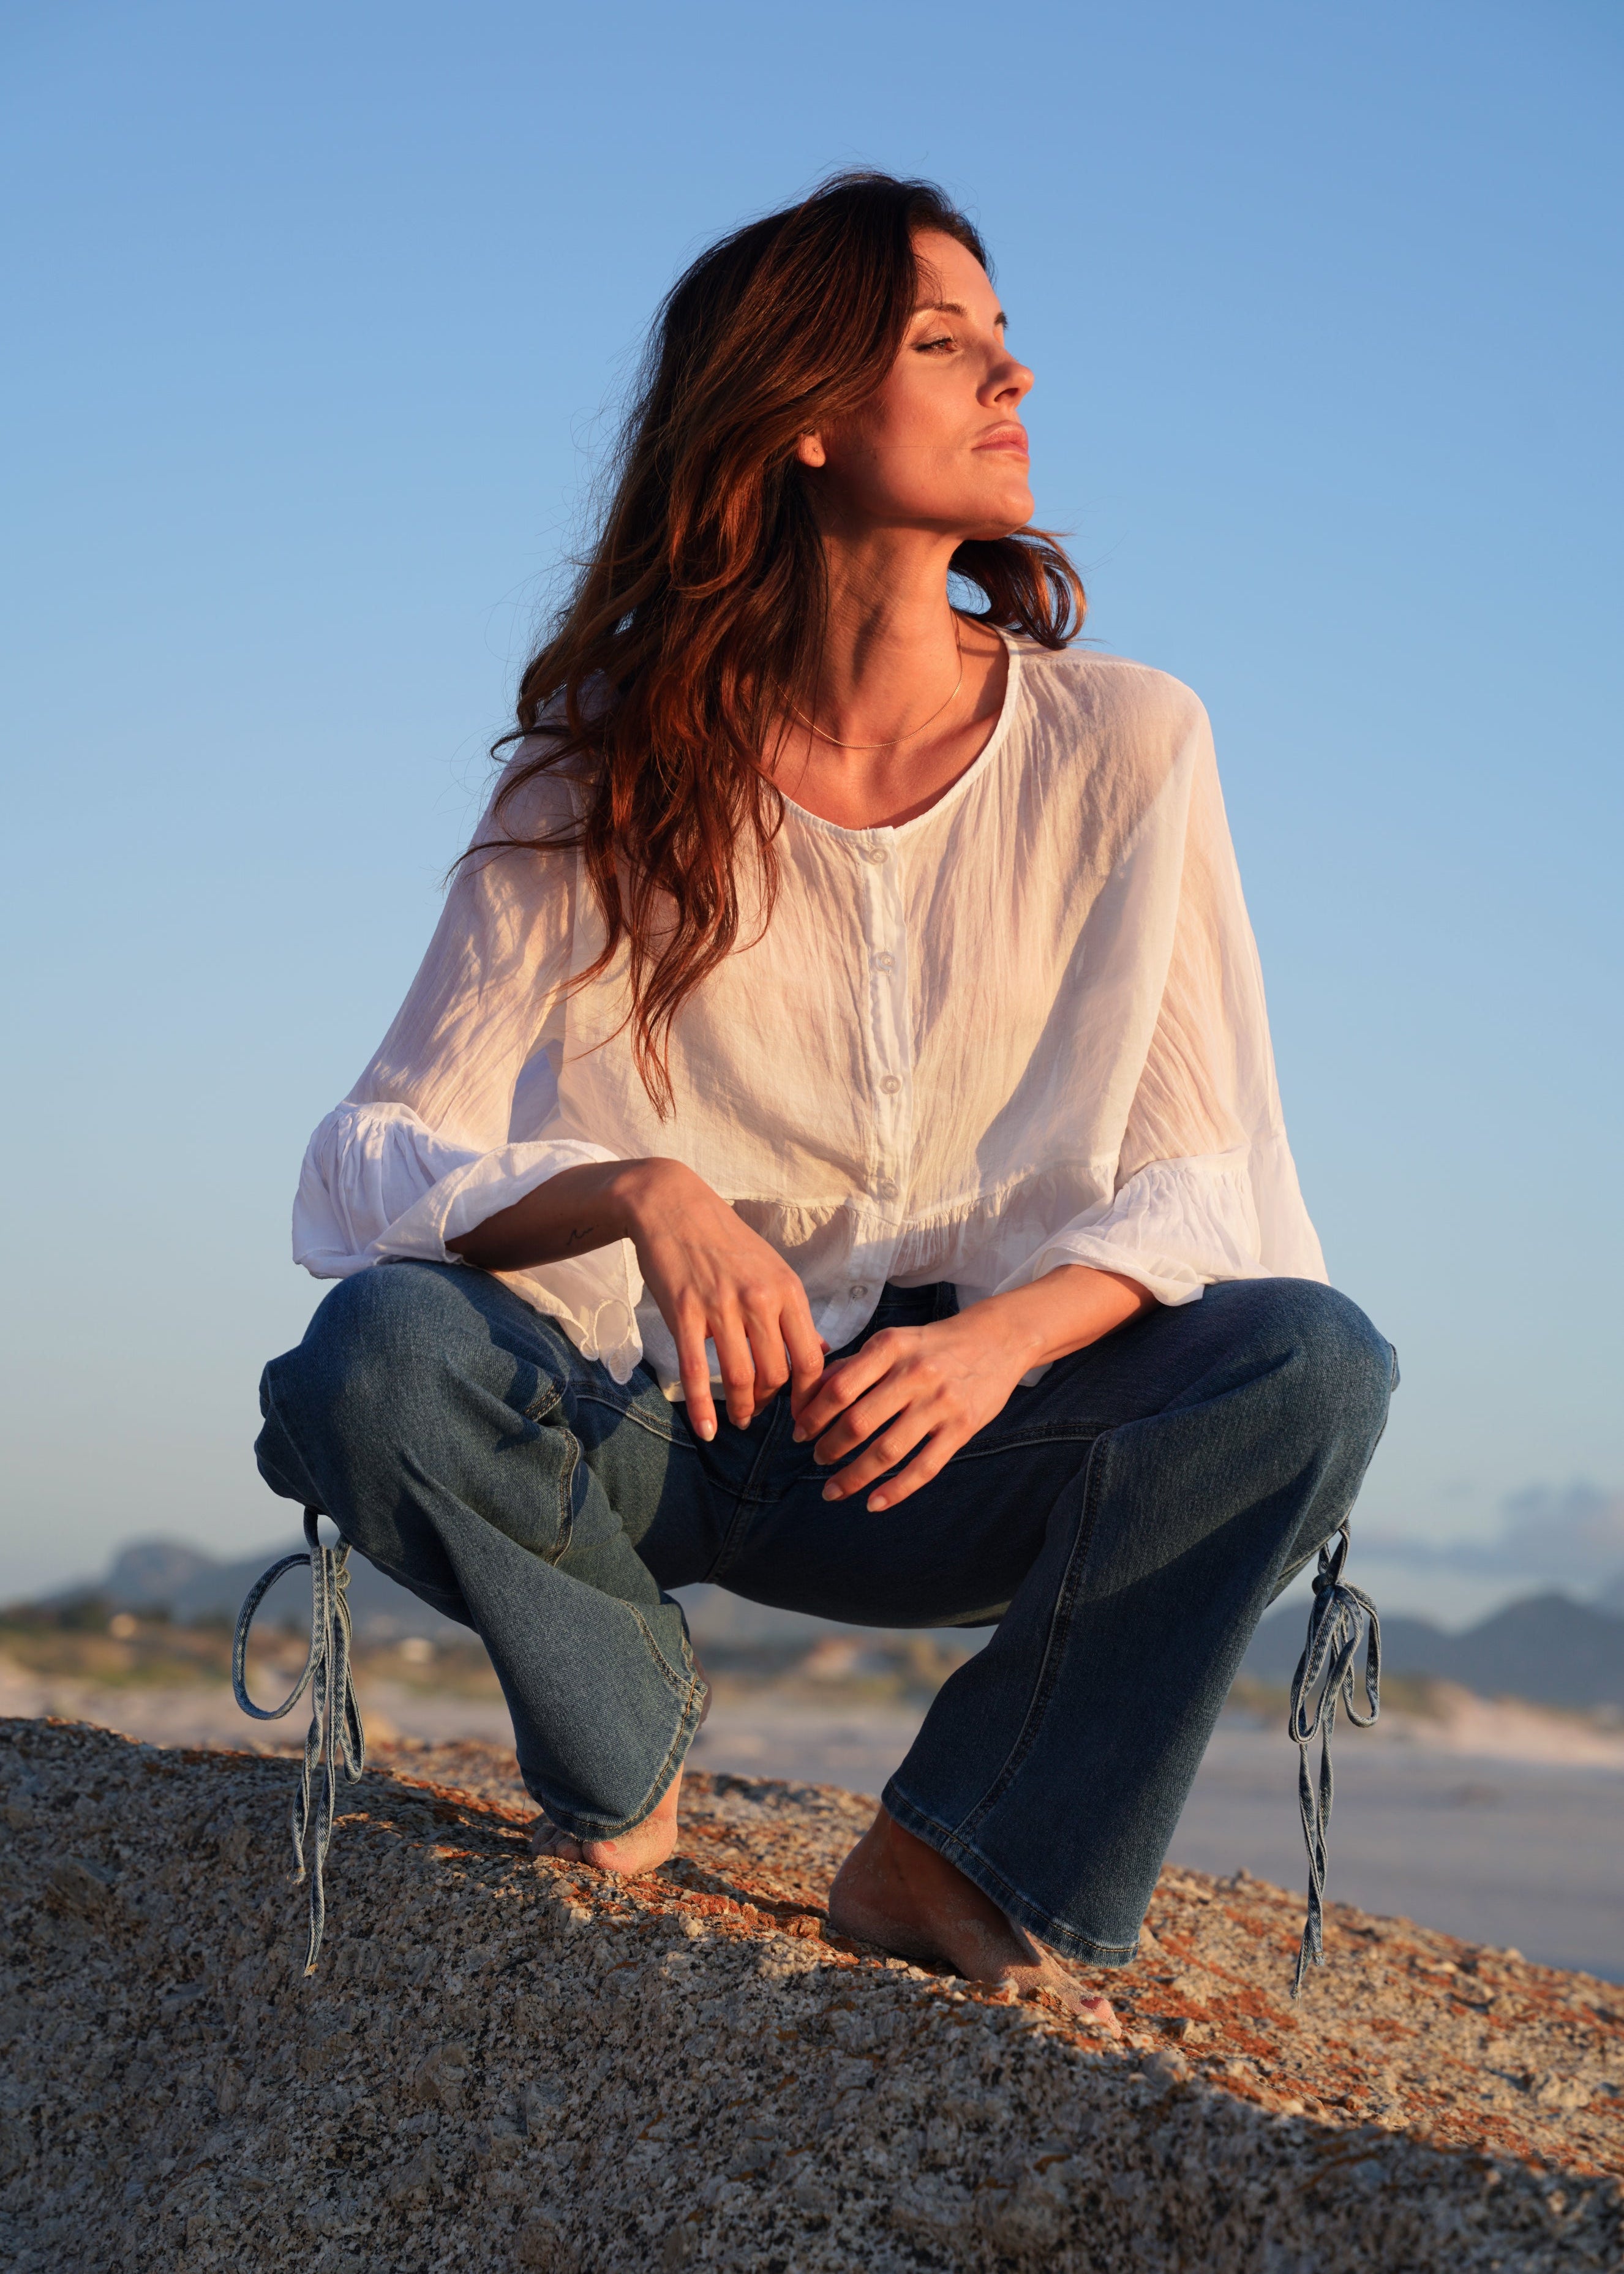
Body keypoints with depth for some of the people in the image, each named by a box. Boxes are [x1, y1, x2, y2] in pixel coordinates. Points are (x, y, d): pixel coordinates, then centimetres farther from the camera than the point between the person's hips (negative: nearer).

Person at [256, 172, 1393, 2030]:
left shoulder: (1124, 745, -3)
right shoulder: (614, 779, -5)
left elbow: (1201, 1179, -4)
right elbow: (370, 1157, -9)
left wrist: (1007, 1337, -25)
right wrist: (641, 1194, -30)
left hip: (947, 1450, 1)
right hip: (643, 1431, -1)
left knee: (1317, 1366, -26)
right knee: (375, 1361, -32)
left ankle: (958, 1861, -12)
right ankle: (625, 1747, -1)